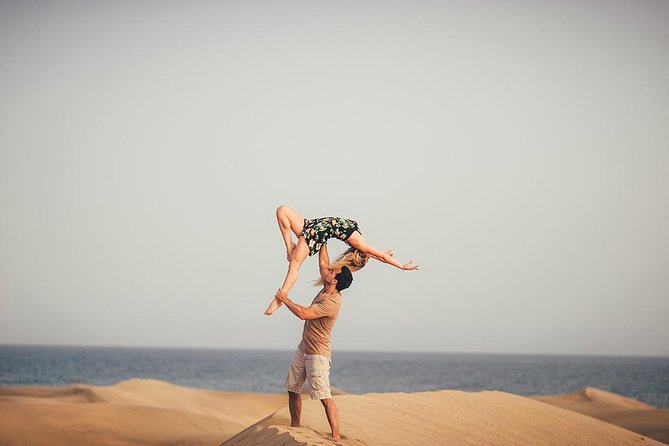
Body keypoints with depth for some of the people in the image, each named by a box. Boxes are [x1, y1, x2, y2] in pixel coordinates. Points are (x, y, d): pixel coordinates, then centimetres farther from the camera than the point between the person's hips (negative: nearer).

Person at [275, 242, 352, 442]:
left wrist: (285, 299, -16)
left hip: (317, 354, -10)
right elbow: (323, 262, 13)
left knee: (325, 397, -14)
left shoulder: (331, 303, -25)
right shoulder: (327, 290, 2)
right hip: (303, 349, 10)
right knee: (293, 389, 15)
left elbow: (303, 313, -30)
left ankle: (336, 438, -17)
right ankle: (294, 429, 26)